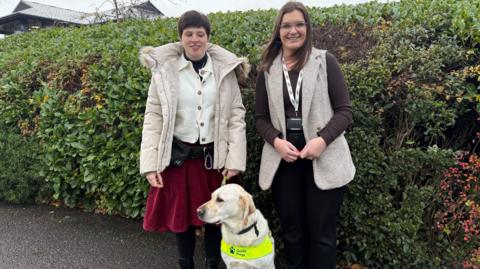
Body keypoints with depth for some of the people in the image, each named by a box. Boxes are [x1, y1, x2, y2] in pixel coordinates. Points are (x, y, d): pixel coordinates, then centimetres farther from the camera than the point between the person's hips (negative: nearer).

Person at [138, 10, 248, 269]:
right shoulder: (164, 68, -2)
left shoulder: (225, 69, 0)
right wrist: (151, 165, -8)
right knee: (180, 215, 13)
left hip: (214, 155, 1)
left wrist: (234, 159, -7)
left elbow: (236, 115, 0)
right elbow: (153, 118, -2)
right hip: (179, 156, 0)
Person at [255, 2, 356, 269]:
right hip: (283, 158, 3)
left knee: (321, 232, 6)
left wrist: (322, 140, -17)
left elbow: (345, 110, -2)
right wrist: (276, 141, -11)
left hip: (323, 158, -2)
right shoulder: (268, 69, 6)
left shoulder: (325, 61, 0)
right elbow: (261, 117, 8)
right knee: (291, 229, 14)